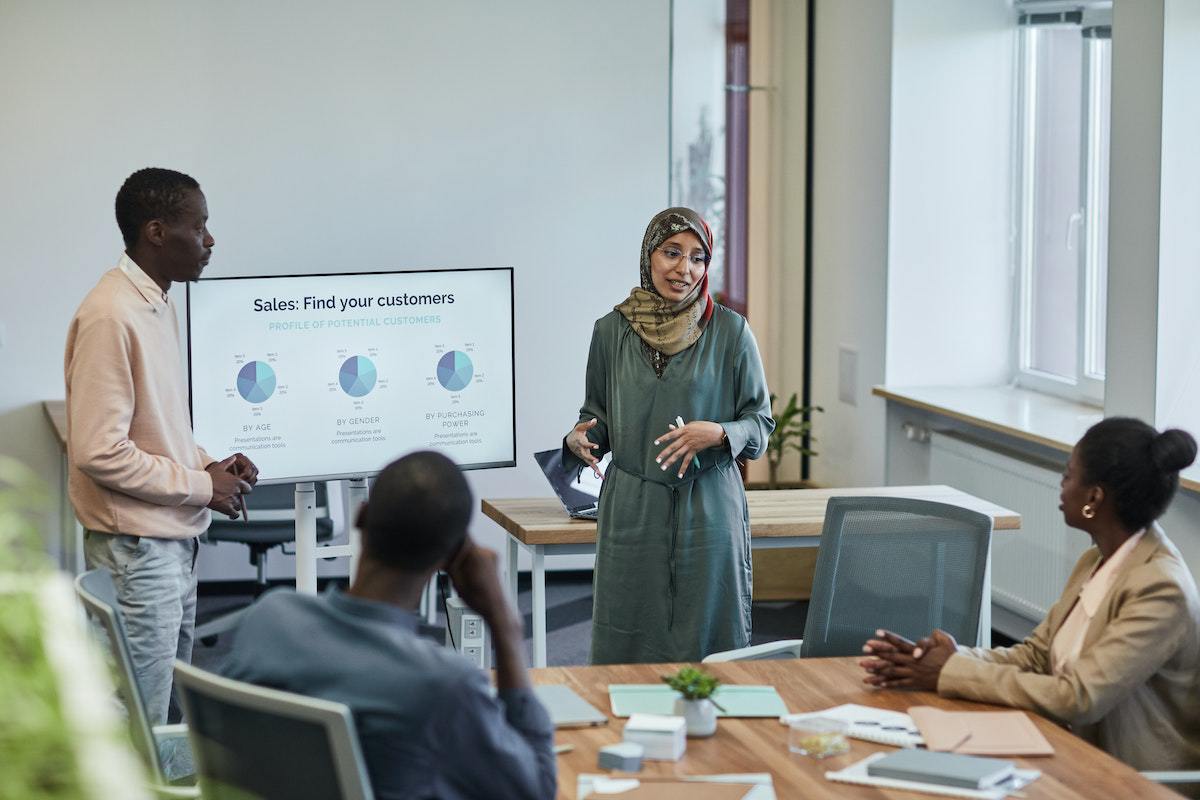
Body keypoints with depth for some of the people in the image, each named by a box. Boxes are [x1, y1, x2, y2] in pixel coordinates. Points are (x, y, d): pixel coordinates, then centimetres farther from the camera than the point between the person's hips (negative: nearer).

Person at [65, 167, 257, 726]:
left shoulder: (157, 304, 11)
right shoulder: (110, 315, -19)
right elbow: (98, 451, -23)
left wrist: (209, 465, 4)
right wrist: (201, 486, -14)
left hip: (173, 543, 9)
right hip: (136, 549, -9)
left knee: (174, 713, 15)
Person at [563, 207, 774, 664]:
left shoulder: (730, 331, -1)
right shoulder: (612, 330, 4)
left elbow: (760, 422, 2)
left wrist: (717, 434, -17)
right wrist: (580, 440, -7)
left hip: (708, 512, -1)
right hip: (632, 511, 1)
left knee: (708, 644, 0)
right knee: (629, 644, 2)